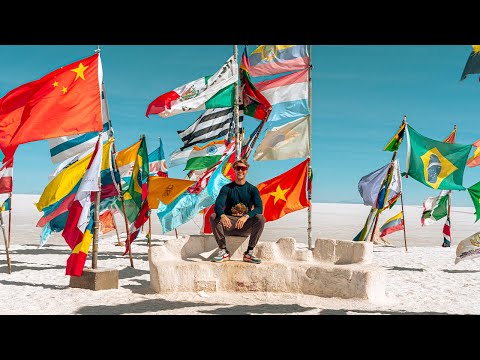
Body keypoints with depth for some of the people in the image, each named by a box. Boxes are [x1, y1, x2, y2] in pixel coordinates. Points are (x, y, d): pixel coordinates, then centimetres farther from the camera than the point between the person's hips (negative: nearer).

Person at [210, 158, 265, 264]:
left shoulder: (252, 189, 4)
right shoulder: (226, 188, 4)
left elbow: (259, 208, -11)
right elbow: (218, 205, -12)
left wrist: (246, 217, -32)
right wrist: (222, 216, -37)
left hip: (246, 226, 0)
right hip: (228, 224, 0)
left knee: (260, 218, -29)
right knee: (213, 217, -27)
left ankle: (249, 252, -22)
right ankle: (223, 251, -24)